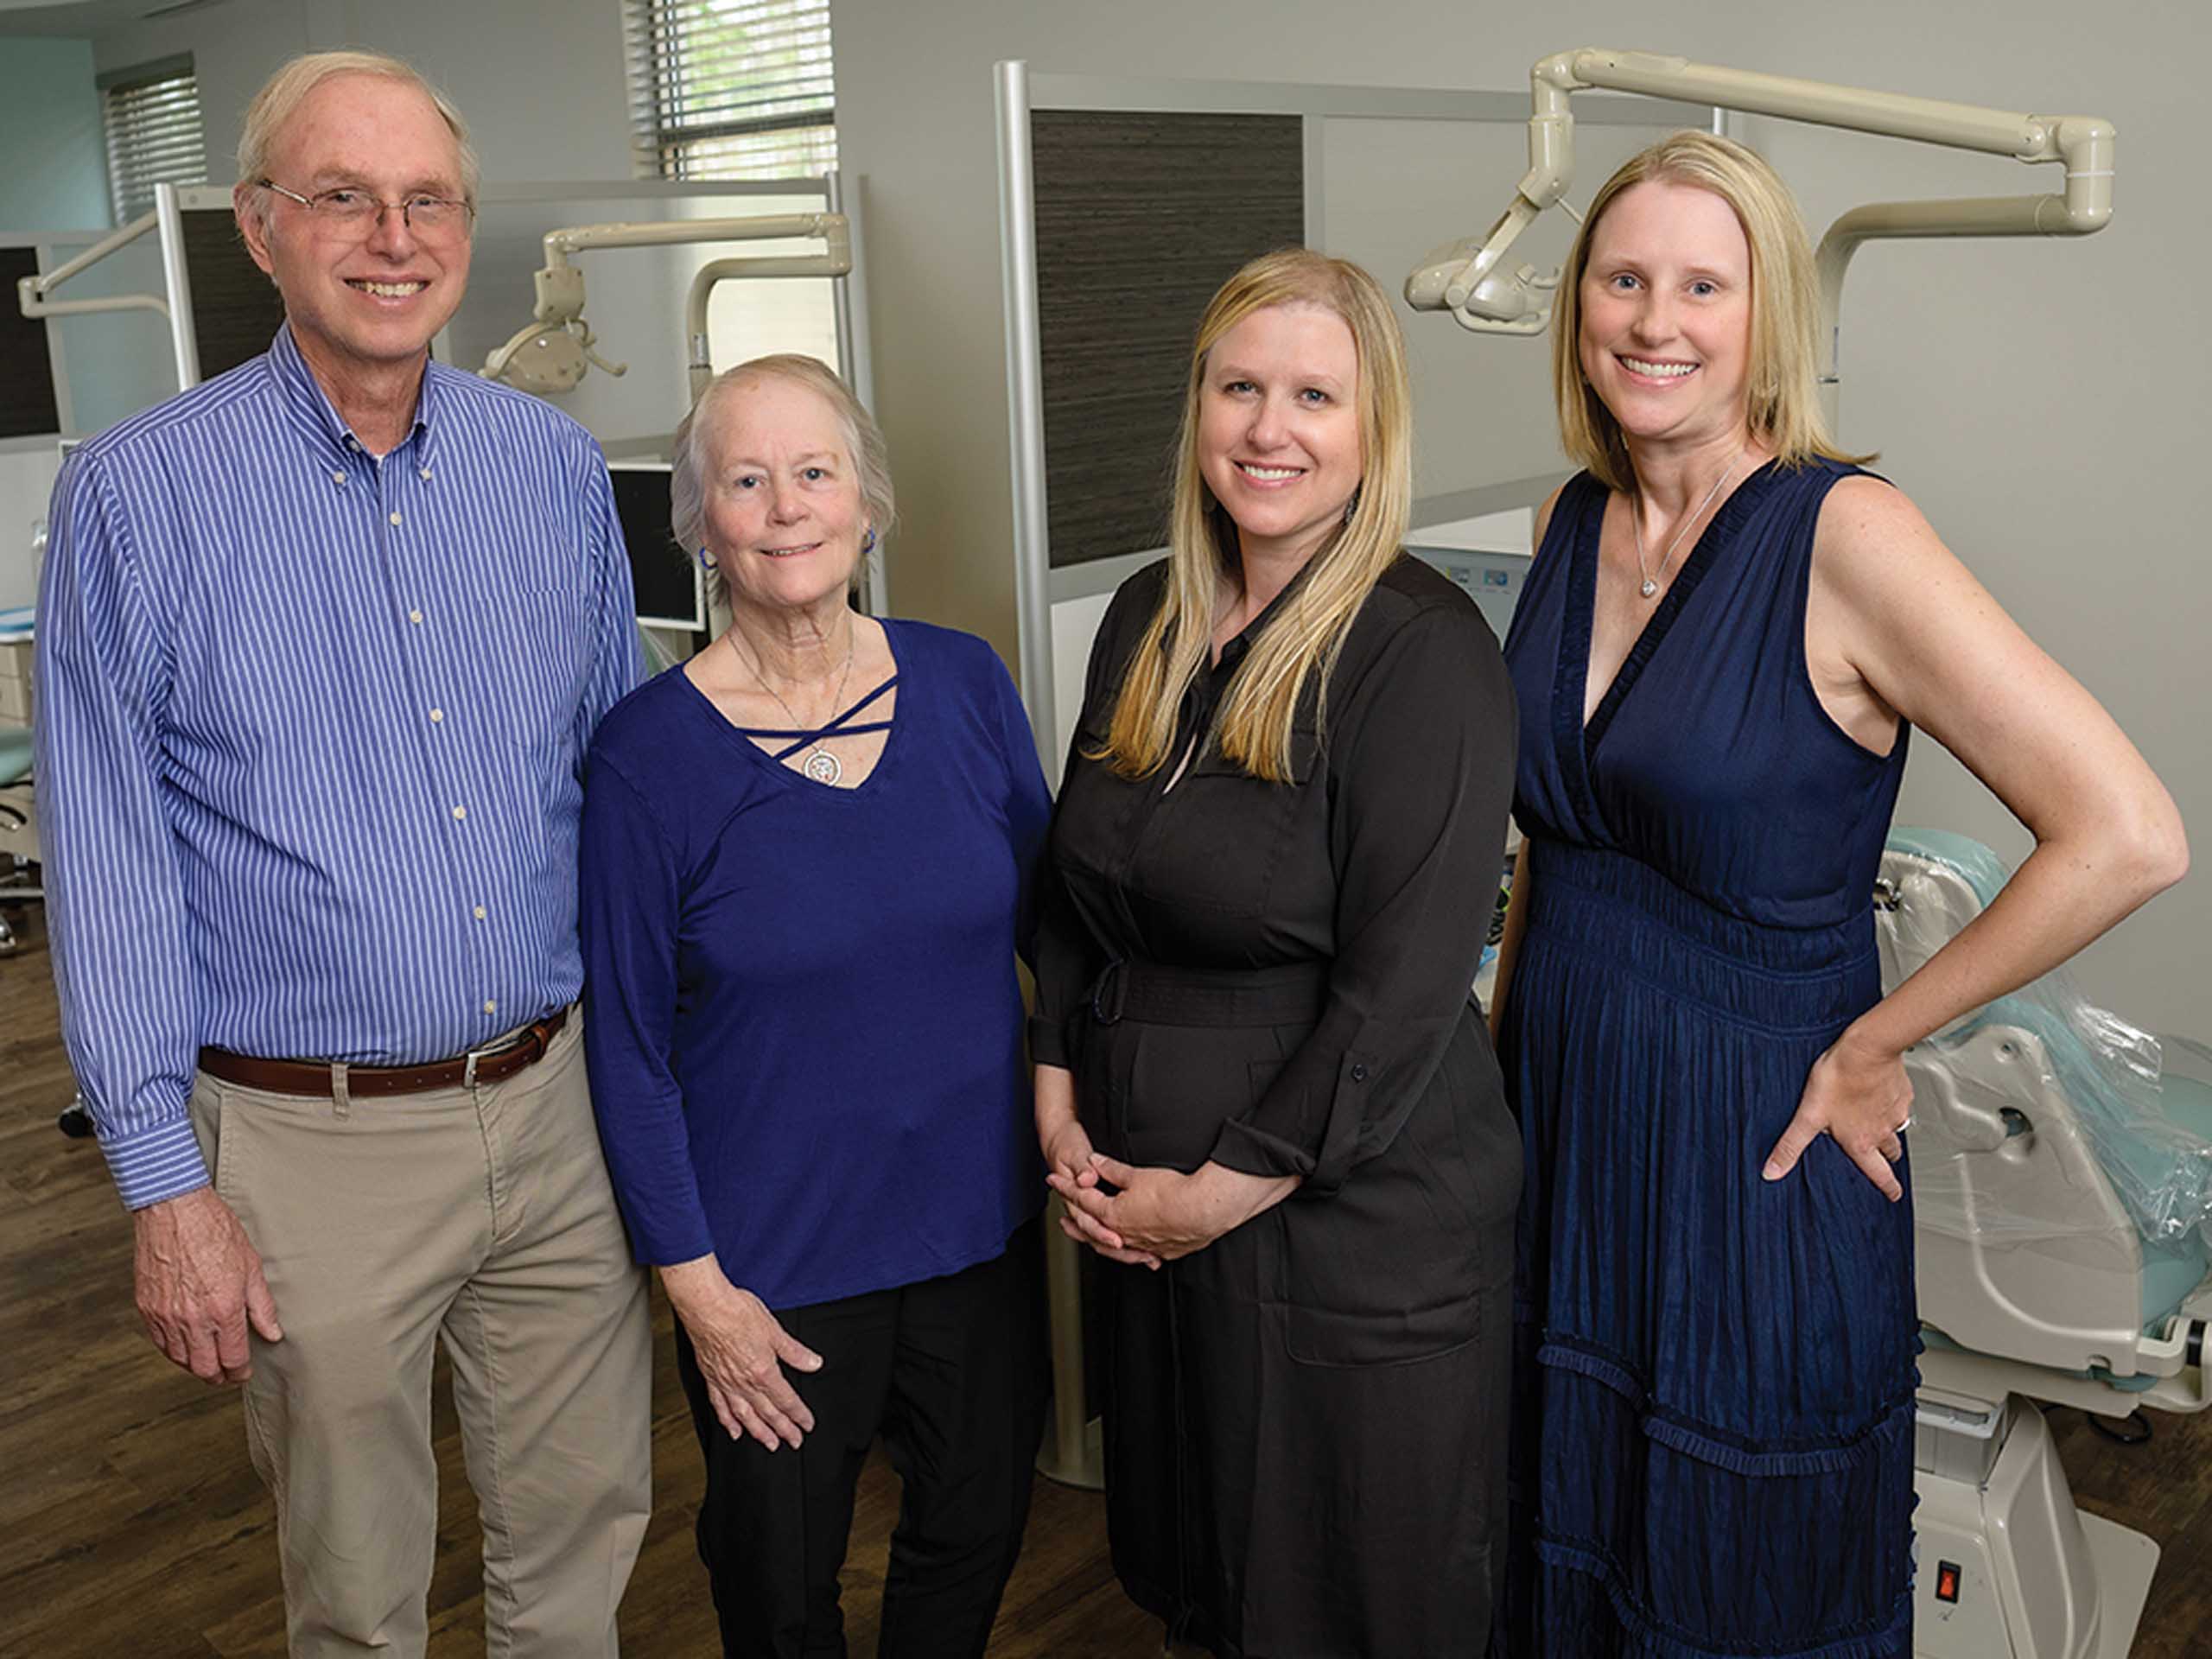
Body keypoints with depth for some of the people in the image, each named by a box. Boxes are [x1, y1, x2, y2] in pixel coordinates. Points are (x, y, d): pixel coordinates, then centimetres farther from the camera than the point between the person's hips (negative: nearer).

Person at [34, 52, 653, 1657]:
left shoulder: (556, 466, 3)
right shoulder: (138, 493, -8)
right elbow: (109, 865, -7)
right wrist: (168, 1185, -8)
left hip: (560, 1098, 3)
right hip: (314, 1141, -3)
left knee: (588, 1522, 18)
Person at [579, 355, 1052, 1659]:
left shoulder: (965, 685, -4)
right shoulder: (652, 749, -13)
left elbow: (1052, 919, 7)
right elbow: (630, 1046, -8)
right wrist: (696, 1282, -9)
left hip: (979, 1215, 3)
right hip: (773, 1259, -3)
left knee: (979, 1529, 21)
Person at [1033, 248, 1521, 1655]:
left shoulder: (1423, 649, -16)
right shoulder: (1151, 618, 6)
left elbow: (1402, 988, -20)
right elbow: (1075, 892, 13)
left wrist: (1224, 1190, -15)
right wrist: (1061, 1109, 2)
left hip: (1358, 1223, -6)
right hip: (1141, 1199, 6)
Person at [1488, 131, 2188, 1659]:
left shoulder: (1842, 533, -19)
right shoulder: (1573, 525, 2)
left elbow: (2129, 838, -24)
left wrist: (1873, 1043, -16)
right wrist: (1504, 1034, 13)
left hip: (1749, 1152, -6)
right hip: (1557, 1115, 6)